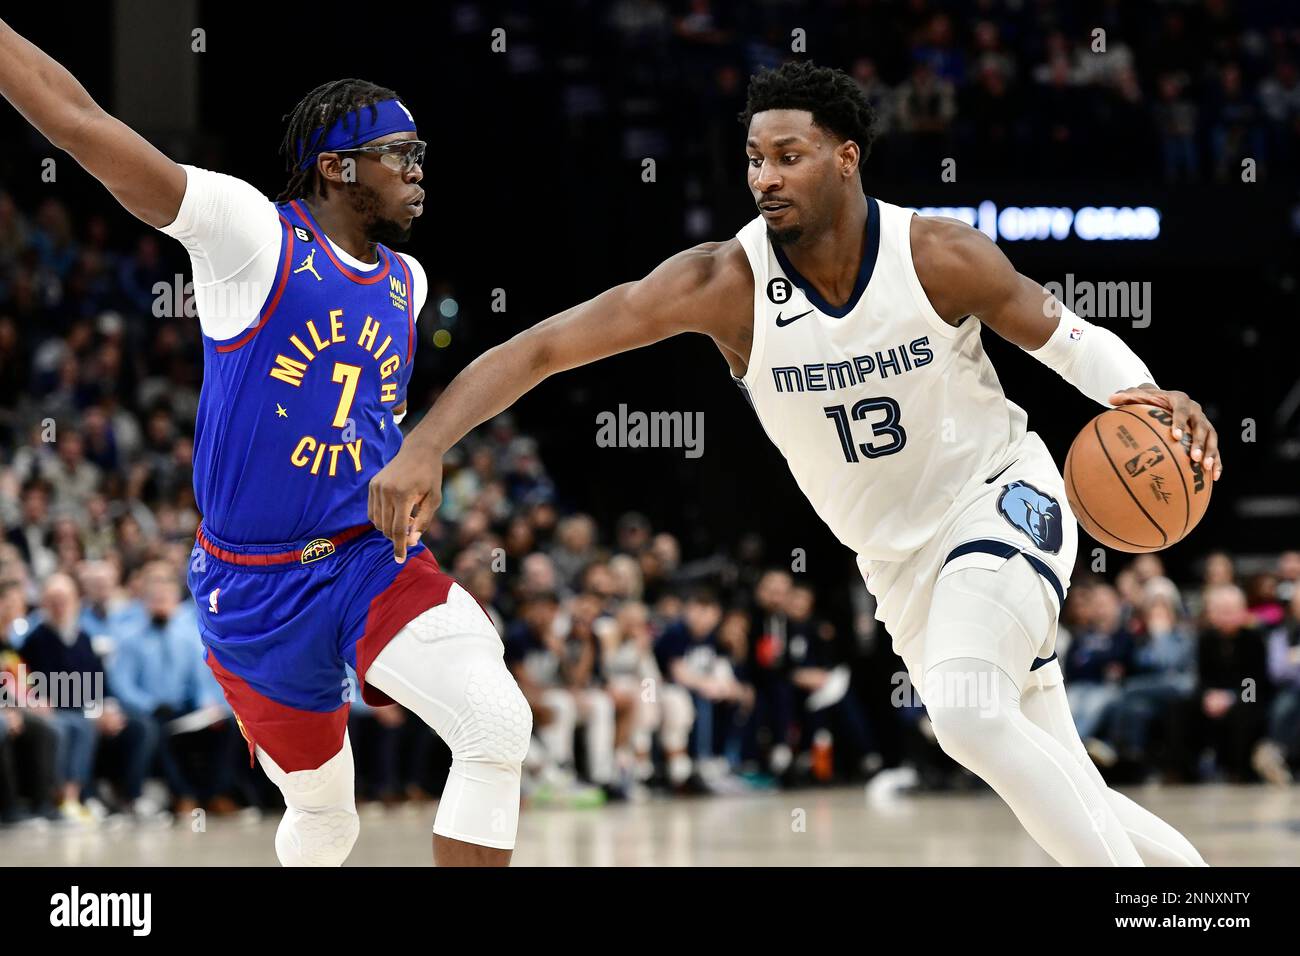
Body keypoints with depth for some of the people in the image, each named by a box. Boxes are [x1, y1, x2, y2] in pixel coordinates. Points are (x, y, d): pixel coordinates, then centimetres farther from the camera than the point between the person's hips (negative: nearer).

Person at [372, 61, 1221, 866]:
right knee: (1070, 802, 7)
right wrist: (426, 446, -33)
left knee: (968, 714, -31)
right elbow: (540, 348, -21)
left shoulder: (939, 255, -17)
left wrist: (1145, 396, -21)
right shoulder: (725, 284, -17)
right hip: (901, 560, 3)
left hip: (1002, 500, -3)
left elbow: (1063, 334, 0)